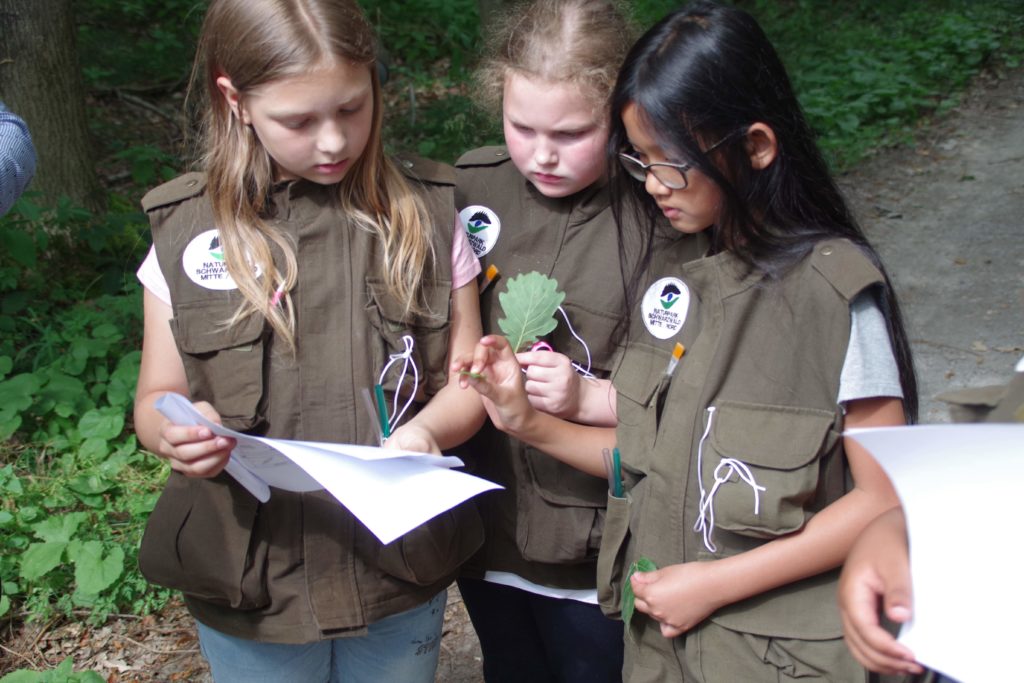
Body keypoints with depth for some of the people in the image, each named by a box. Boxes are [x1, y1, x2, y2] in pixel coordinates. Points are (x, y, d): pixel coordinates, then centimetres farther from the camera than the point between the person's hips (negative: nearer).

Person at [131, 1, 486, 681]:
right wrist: (175, 431, -20)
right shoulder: (185, 234, -4)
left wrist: (423, 432, -22)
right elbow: (156, 398, 3)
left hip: (402, 576, 0)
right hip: (248, 585, 0)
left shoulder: (425, 216, -4)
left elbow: (466, 381, 0)